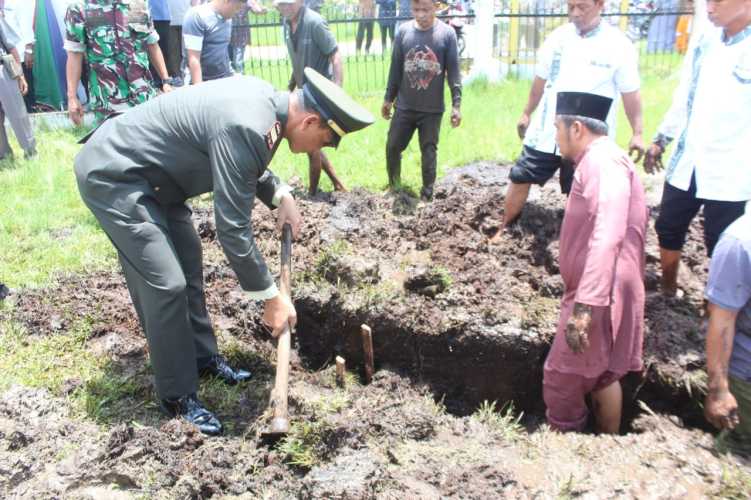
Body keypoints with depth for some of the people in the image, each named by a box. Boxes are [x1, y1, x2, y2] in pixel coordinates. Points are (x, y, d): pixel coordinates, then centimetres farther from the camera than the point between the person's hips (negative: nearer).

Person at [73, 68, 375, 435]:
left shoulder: (266, 99, -3)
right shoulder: (246, 128, -32)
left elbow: (248, 166, 18)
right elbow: (232, 230, -29)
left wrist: (281, 197, 2)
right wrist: (271, 297, -19)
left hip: (147, 172, 10)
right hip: (112, 174, -10)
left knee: (188, 264, 16)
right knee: (167, 284, -11)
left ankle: (203, 356, 32)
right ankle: (177, 395, 7)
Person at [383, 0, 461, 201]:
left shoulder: (447, 33, -7)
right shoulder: (403, 31, -1)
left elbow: (453, 71, -5)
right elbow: (395, 68, 6)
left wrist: (456, 104, -9)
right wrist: (388, 98, 10)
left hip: (432, 108, -2)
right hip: (404, 106, 2)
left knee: (429, 152, 7)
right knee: (392, 147, 8)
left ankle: (427, 195, 21)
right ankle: (393, 187, 29)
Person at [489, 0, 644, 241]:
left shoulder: (619, 45, -8)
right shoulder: (558, 37, 2)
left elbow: (630, 93, -4)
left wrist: (637, 133, -7)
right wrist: (527, 113, 18)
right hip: (546, 132, 3)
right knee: (520, 179, 7)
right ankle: (503, 230, 24)